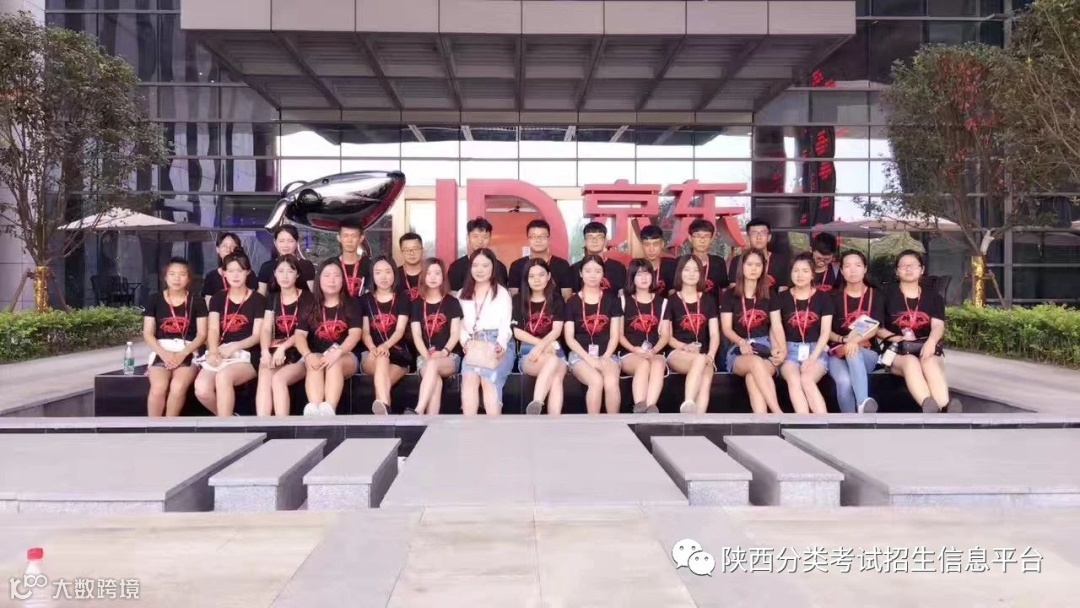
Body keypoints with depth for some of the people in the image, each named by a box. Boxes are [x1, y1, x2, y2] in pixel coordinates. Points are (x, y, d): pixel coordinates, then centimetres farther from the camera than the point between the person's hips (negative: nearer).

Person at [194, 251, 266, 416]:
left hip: (247, 356, -3)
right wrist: (213, 352, -21)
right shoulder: (218, 298, 14)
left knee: (223, 376, -37)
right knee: (201, 389, -26)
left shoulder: (257, 299, 5)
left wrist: (234, 347, -20)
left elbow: (257, 335, -2)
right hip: (220, 353, 3)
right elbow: (213, 329, 0)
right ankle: (228, 417, 2)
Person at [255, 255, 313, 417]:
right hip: (275, 350, 3)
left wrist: (283, 348, -20)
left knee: (278, 379, -32)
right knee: (264, 378, -29)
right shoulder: (273, 298, 18)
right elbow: (266, 328, 5)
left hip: (299, 352, -3)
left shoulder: (306, 298, 5)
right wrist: (265, 352, -15)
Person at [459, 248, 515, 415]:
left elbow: (505, 326, 2)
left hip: (498, 346, -2)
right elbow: (460, 324, 14)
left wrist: (500, 345, -18)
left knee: (489, 379, -31)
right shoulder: (463, 294, 24)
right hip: (474, 347, 2)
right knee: (470, 377, -30)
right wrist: (466, 341, -7)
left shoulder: (502, 294, 14)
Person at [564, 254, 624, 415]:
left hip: (607, 354, 1)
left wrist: (605, 358, -12)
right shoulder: (572, 302, 7)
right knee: (596, 381, -33)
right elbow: (569, 338, 1)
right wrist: (589, 359, -12)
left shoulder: (611, 300, 10)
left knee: (612, 382, -32)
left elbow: (615, 335, 5)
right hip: (580, 355, -1)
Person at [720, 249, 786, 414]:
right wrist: (741, 342, -18)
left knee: (752, 377, -37)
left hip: (764, 347, 1)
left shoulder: (770, 296, 16)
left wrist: (782, 350, -13)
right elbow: (726, 329, 4)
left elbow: (777, 327, 7)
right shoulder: (729, 296, 10)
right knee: (756, 362, -40)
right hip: (739, 351, -1)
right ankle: (779, 415, -47)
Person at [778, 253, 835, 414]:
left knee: (806, 380, -33)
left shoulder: (823, 298, 8)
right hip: (790, 349, 1)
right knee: (794, 380, -32)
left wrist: (812, 358, -11)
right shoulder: (783, 298, 10)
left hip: (816, 349, -1)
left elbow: (825, 333, 2)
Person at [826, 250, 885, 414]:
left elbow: (875, 328, -5)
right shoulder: (835, 297, 10)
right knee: (844, 381, -35)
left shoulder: (875, 296, 9)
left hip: (867, 353, 0)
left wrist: (855, 340, -25)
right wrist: (844, 340, -15)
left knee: (854, 351, -40)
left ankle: (862, 404, -52)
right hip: (838, 352, 1)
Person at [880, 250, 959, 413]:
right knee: (911, 362, -37)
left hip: (927, 349, 1)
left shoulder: (933, 297, 16)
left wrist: (931, 342, -25)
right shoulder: (888, 296, 12)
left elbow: (938, 326, -2)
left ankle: (946, 410, -60)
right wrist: (898, 338, -10)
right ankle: (932, 410, -63)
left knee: (930, 363, -36)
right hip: (898, 352, -1)